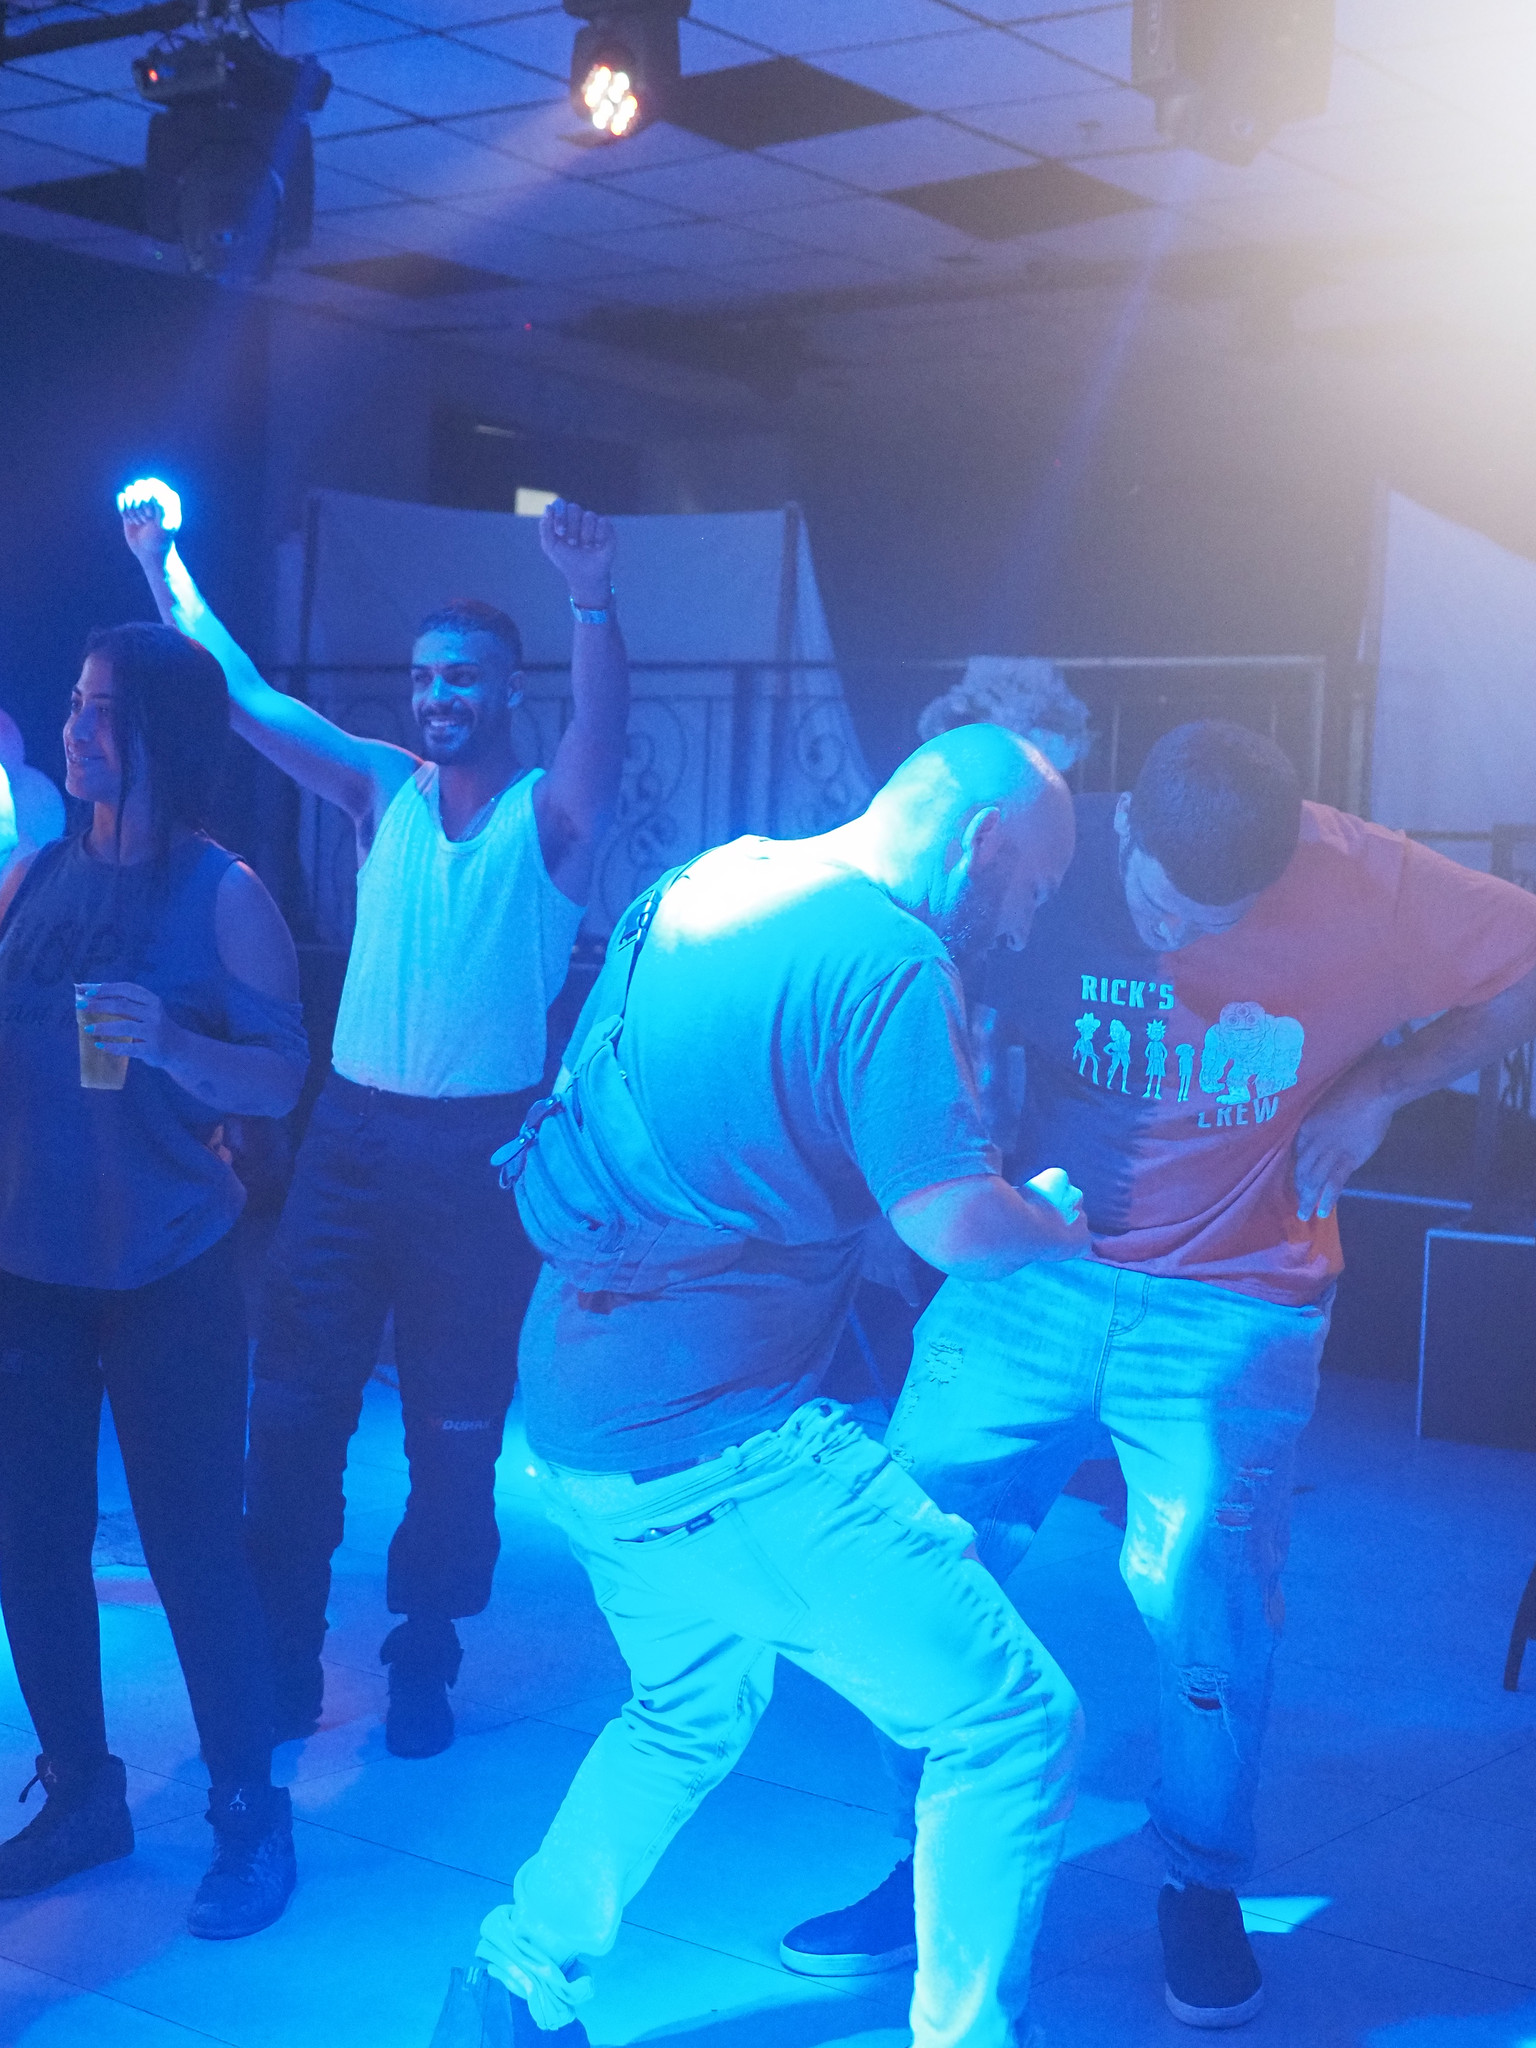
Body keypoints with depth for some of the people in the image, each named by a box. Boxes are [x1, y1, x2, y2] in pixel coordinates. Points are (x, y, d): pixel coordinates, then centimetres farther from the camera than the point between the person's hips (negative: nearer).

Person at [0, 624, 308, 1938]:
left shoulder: (224, 895, -5)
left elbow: (283, 1079, -9)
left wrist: (169, 1045, -25)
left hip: (166, 1269, -5)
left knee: (191, 1542, 0)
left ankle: (251, 1817, 16)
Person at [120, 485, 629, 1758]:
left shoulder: (548, 815, -3)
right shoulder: (386, 791, 9)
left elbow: (604, 732, -23)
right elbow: (244, 696, 7)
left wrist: (593, 600, -40)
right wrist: (165, 564, 0)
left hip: (480, 1154, -3)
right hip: (354, 1133, 4)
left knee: (456, 1424, 5)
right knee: (294, 1404, 4)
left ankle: (425, 1661, 21)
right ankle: (280, 1660, 17)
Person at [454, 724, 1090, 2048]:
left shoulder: (705, 883, 10)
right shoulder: (893, 962, -15)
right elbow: (956, 1225, -20)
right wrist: (1057, 1220, 1)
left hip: (572, 1415, 9)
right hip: (722, 1440, -9)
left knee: (693, 1709, 31)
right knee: (1014, 1721, 0)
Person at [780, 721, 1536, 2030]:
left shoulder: (1364, 888, -13)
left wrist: (1382, 1086, -11)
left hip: (1233, 1306, -1)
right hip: (1030, 1273, 2)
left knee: (1208, 1597, -7)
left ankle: (1203, 1888, 20)